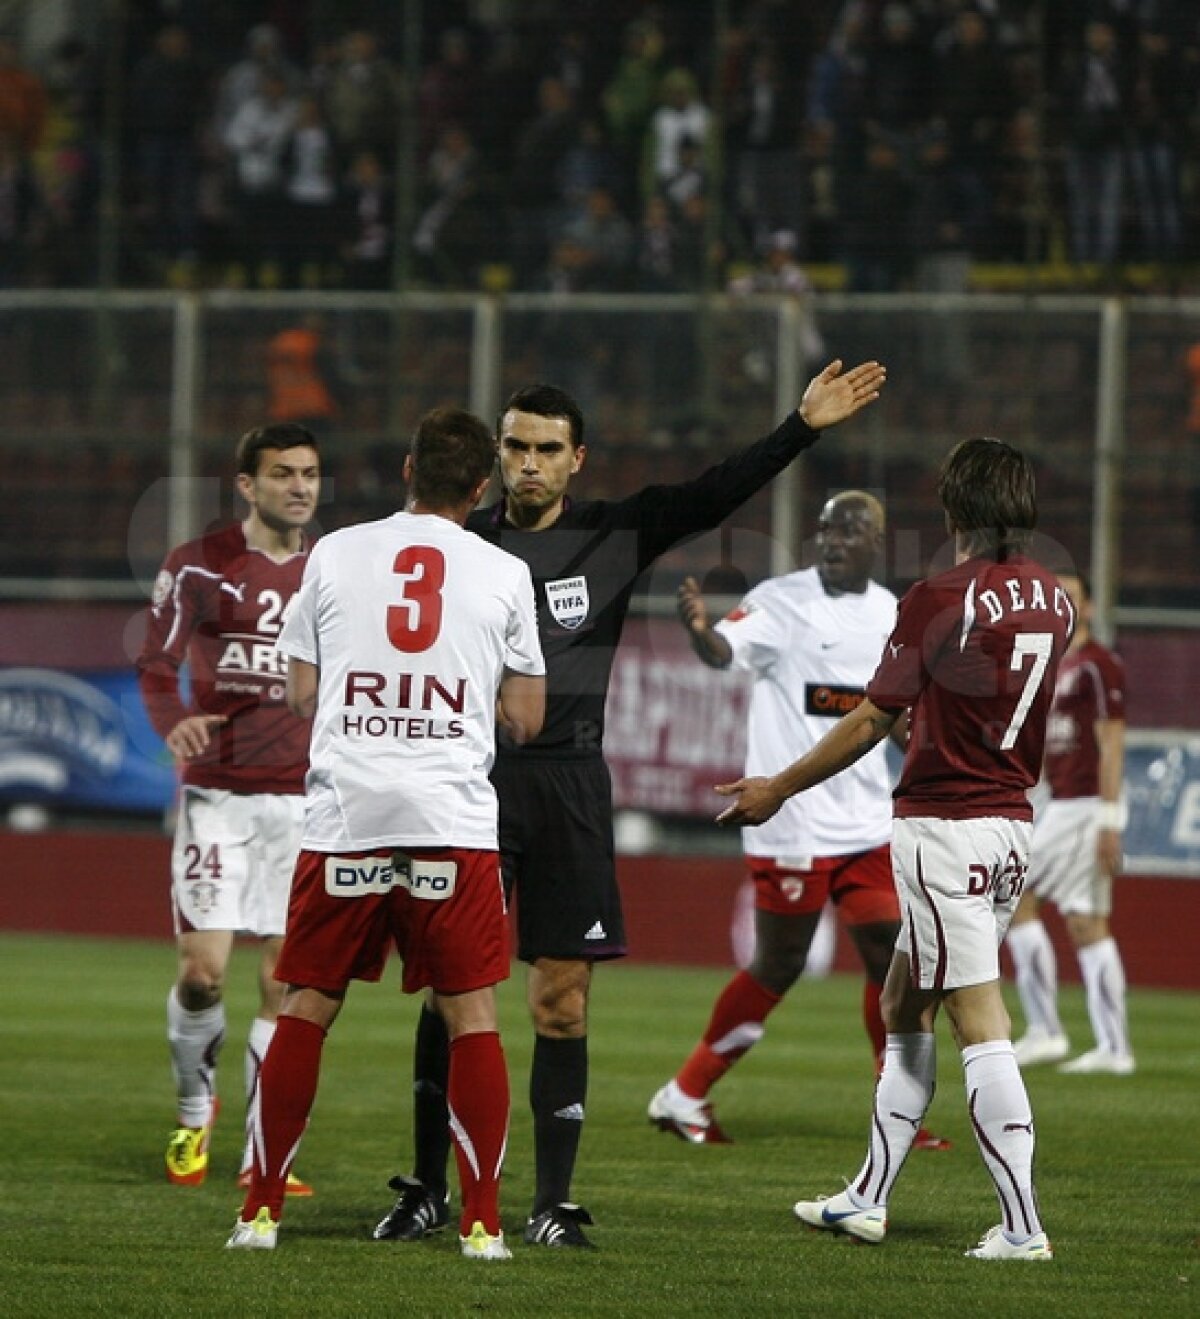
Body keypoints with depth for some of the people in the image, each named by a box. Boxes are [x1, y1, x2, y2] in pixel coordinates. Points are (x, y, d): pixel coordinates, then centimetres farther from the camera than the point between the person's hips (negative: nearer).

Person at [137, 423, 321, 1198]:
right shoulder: (199, 567, -1)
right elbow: (157, 666, -1)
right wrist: (174, 722, -21)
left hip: (303, 798, 2)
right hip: (218, 794, -2)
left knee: (286, 980, -1)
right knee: (203, 968, -9)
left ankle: (264, 1152, 7)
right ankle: (195, 1109, 18)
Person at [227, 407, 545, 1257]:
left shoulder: (336, 553, 7)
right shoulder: (504, 574, 5)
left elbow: (302, 695, 12)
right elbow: (525, 718, 10)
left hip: (345, 817, 1)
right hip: (455, 820, -1)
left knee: (307, 1009, 9)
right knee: (473, 1017, 4)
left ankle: (262, 1210, 10)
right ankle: (483, 1221, 1)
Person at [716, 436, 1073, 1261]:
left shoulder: (941, 599, -14)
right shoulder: (1055, 603, 6)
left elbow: (872, 722, -9)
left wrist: (778, 789, 2)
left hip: (945, 821, -8)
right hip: (1014, 824, 8)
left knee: (981, 1024, -8)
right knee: (906, 1009, 17)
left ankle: (1023, 1226, -11)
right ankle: (868, 1200, 22)